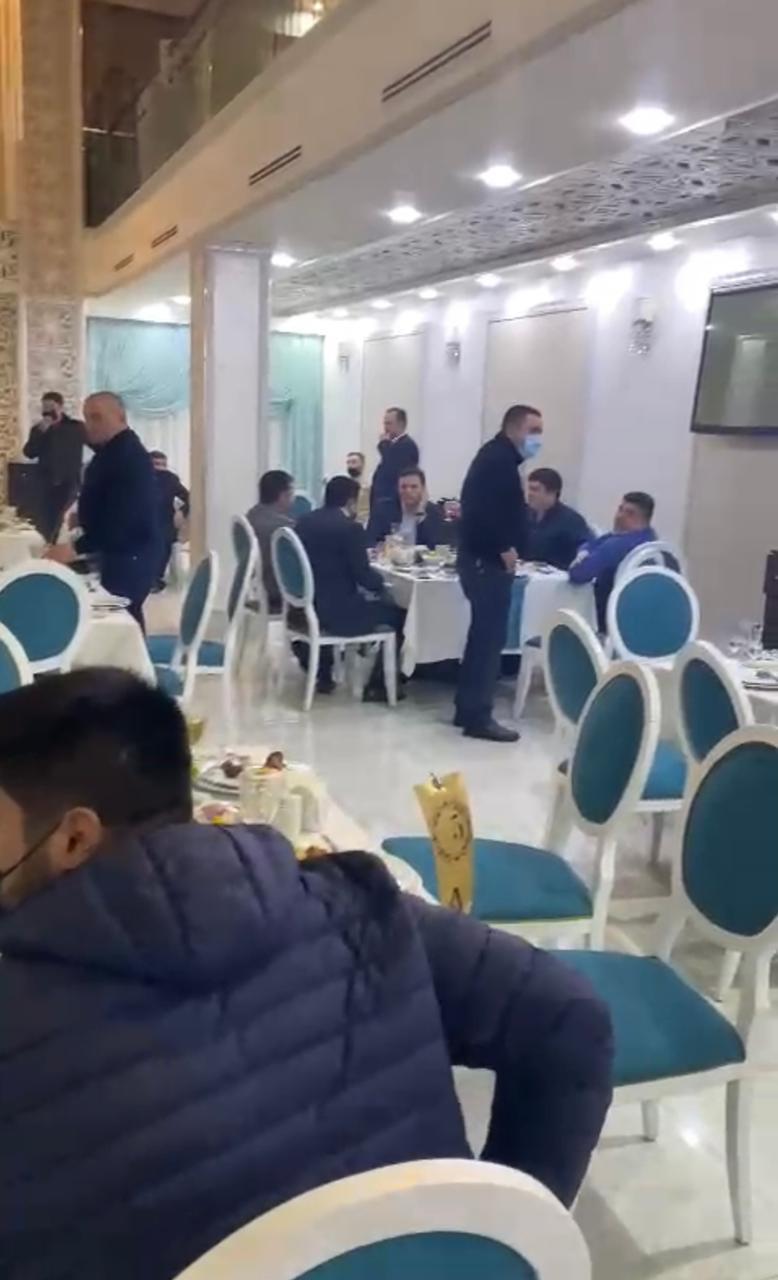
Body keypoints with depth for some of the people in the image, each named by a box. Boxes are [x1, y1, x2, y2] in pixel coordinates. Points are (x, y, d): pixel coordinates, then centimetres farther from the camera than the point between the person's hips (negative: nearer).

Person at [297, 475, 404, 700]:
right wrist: (380, 577, 9)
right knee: (396, 611, 10)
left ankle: (323, 674, 38)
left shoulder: (305, 521, 6)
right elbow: (364, 577, -13)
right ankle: (377, 685, 16)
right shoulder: (350, 527, -15)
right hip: (337, 612, -8)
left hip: (306, 607, 8)